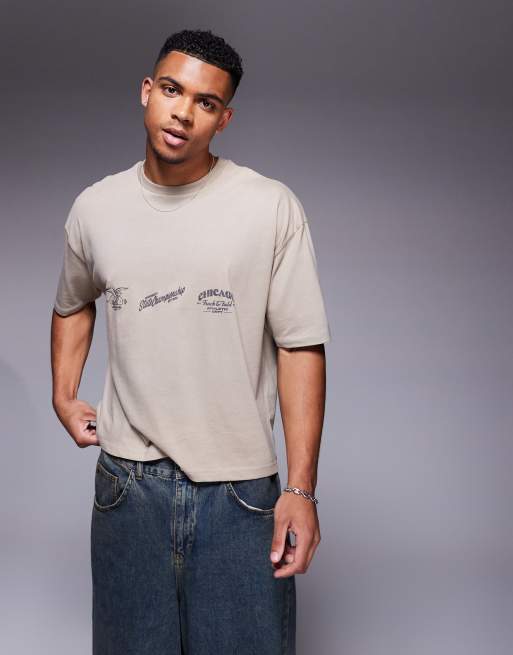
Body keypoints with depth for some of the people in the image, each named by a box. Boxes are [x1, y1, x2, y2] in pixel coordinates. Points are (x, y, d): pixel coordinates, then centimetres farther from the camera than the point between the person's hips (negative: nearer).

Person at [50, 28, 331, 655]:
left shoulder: (272, 208, -7)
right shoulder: (94, 208, 4)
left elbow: (301, 347, -8)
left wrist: (301, 489, -11)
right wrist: (63, 395, 12)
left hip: (241, 489, -2)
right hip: (128, 484, 3)